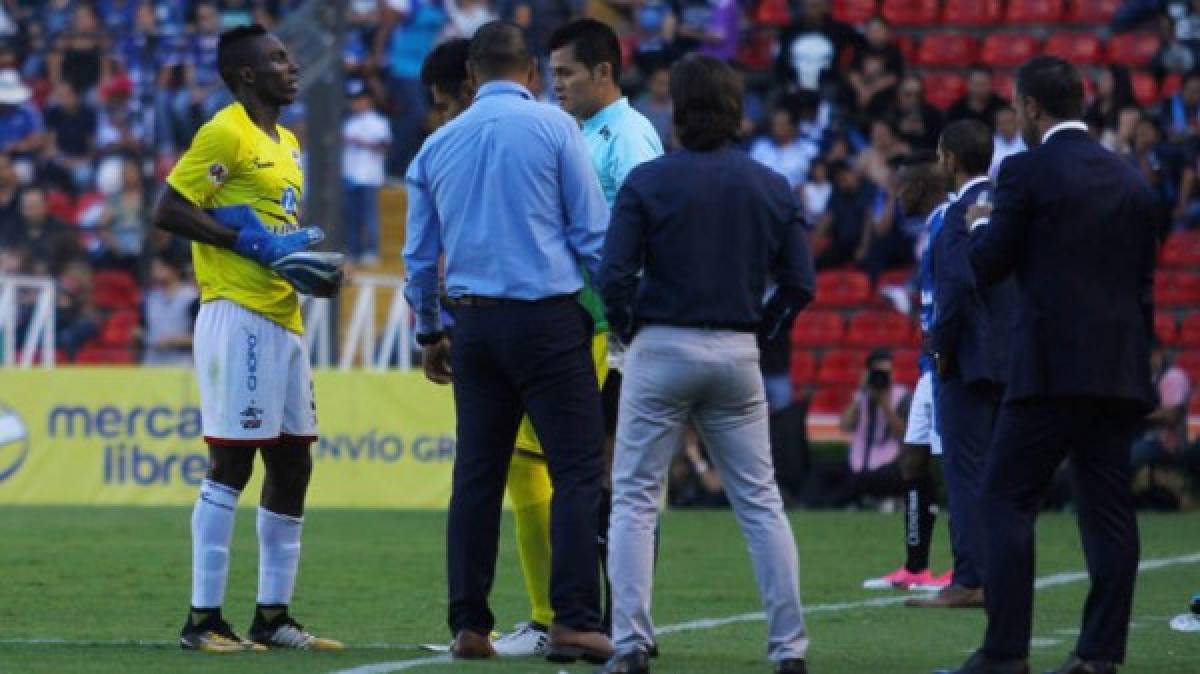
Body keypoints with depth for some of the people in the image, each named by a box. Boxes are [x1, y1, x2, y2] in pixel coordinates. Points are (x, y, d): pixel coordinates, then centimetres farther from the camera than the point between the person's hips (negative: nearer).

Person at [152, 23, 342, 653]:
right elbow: (169, 210, -15)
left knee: (292, 466, 10)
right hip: (238, 316, -9)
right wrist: (253, 242, -17)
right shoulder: (225, 134, -9)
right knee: (230, 465, -8)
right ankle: (203, 618, -5)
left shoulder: (286, 142, 19)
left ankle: (272, 615, 17)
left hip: (284, 318, 9)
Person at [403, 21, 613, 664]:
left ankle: (469, 626, 8)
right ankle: (573, 623, -13)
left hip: (474, 322, 5)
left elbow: (420, 254, 16)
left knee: (477, 476, 8)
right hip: (548, 319, -5)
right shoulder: (553, 128, -3)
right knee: (576, 470, -4)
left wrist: (430, 332, 27)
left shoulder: (438, 145, 10)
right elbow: (592, 231, -4)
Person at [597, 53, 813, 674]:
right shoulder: (771, 187, 3)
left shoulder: (648, 181, -7)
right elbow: (800, 283, 1)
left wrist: (626, 327, 4)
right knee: (760, 502, 8)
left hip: (662, 349, -3)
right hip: (738, 355, 3)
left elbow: (615, 274, -14)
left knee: (634, 500, 3)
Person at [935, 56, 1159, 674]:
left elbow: (985, 268, -4)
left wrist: (978, 226, 17)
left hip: (1052, 367, -6)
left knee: (1006, 498, -2)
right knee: (1108, 510, 6)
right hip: (1120, 369, 6)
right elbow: (1144, 284, 16)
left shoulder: (1026, 172, -6)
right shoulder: (1130, 181, 13)